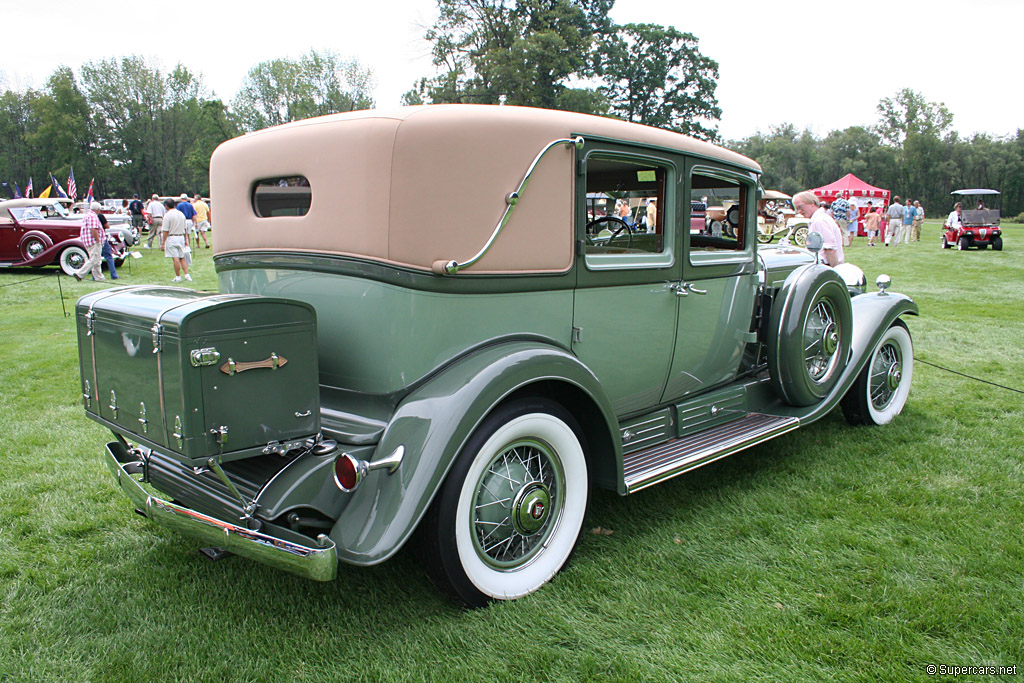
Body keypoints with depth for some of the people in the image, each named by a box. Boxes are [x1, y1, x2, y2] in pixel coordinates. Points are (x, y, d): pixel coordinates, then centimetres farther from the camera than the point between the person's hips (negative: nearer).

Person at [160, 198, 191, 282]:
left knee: (175, 258, -2)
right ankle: (187, 275, 3)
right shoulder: (181, 214, 7)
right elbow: (185, 229, 13)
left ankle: (178, 277, 2)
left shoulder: (167, 215, -11)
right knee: (182, 258, 11)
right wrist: (185, 240, 20)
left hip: (172, 238, -6)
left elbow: (165, 231, -13)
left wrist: (163, 243, -10)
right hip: (181, 237, 6)